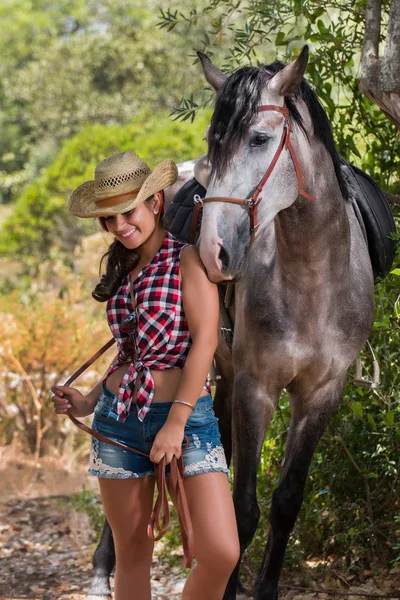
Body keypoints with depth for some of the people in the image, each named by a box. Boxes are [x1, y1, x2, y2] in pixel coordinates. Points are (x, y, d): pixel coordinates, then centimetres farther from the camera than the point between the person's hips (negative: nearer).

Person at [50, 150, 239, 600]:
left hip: (186, 415, -5)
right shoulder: (124, 269, 14)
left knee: (221, 553, -15)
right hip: (118, 415, 6)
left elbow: (205, 340, -13)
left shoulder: (187, 258, -5)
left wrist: (176, 423, -18)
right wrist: (89, 402, 8)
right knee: (131, 555, 8)